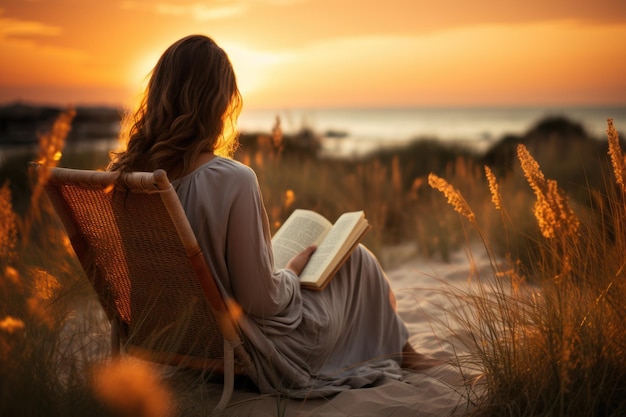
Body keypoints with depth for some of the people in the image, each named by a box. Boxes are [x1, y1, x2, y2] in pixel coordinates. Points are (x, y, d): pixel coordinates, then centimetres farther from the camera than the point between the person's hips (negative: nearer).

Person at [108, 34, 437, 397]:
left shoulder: (122, 173, -11)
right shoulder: (233, 181, -32)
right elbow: (262, 301, -25)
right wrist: (293, 272, -3)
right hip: (247, 349, -7)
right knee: (358, 260, 15)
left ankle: (395, 348, 48)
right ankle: (396, 348, 43)